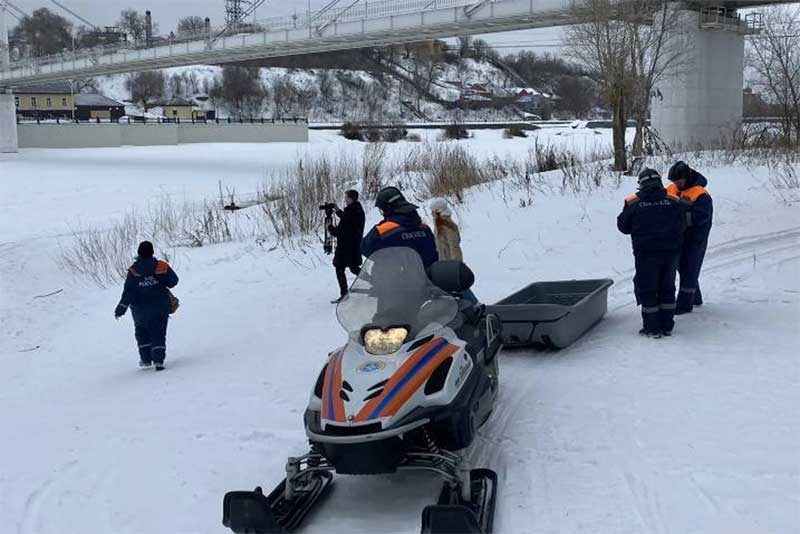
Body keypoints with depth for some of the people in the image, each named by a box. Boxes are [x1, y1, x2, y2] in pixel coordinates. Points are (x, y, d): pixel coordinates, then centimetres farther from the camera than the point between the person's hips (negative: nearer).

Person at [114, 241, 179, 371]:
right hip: (160, 307, 0)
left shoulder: (134, 270, -12)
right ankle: (158, 360, -9)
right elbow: (173, 281, 0)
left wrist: (122, 307, -7)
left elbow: (128, 291, -12)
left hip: (140, 309, 0)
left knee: (141, 332, 21)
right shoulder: (162, 266, -9)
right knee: (158, 333, 5)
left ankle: (146, 359, 20)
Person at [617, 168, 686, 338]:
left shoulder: (633, 203, -8)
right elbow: (681, 227, 7)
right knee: (667, 288, 16)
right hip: (671, 252, 3)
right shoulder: (674, 202, -1)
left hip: (646, 253, -3)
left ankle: (652, 328, 9)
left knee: (647, 290, 7)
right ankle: (667, 326, 20)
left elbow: (623, 226, 2)